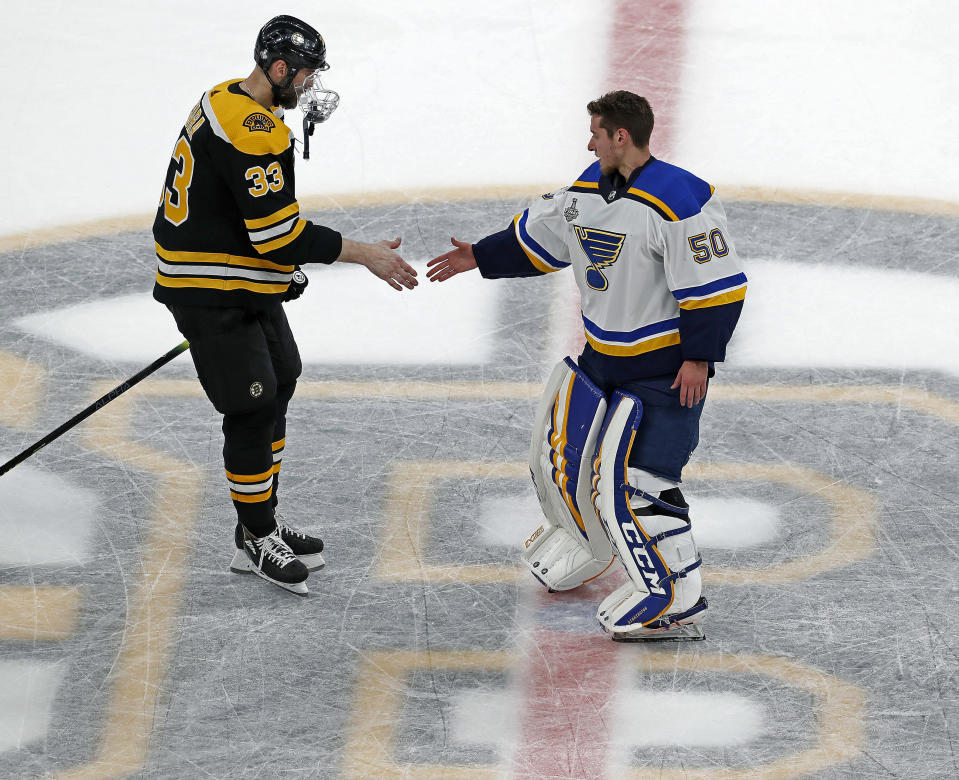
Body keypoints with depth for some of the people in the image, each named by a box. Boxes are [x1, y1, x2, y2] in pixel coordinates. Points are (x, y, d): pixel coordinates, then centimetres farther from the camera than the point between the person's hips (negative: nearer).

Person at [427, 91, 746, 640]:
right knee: (563, 449, 18)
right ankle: (585, 547, 42)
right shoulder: (588, 192, 3)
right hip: (604, 357, 9)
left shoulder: (680, 201, -24)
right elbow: (538, 239, 21)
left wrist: (699, 357, -21)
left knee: (634, 480, -14)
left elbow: (719, 284, -23)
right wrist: (480, 258, 25)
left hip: (668, 366, -9)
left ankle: (677, 605, -9)